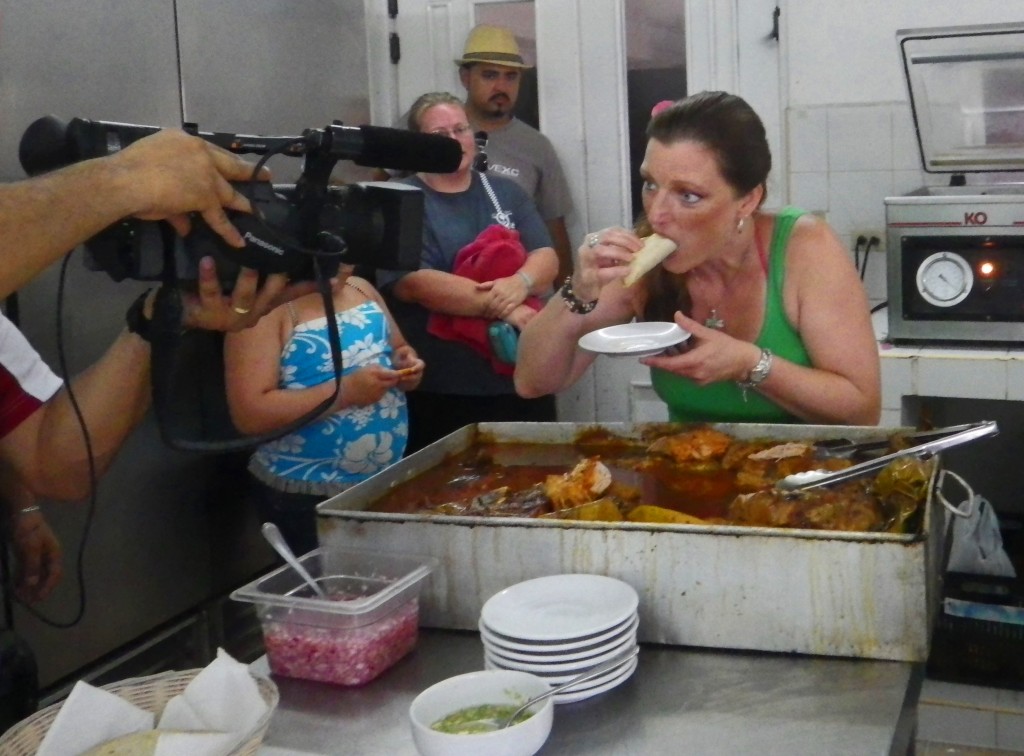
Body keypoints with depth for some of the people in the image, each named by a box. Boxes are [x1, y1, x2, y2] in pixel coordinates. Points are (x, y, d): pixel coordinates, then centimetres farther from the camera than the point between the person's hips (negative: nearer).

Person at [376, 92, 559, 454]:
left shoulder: (506, 193, 14)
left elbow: (546, 257, 5)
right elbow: (413, 283, -16)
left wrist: (520, 283, -20)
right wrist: (501, 306, -22)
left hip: (524, 379, 5)